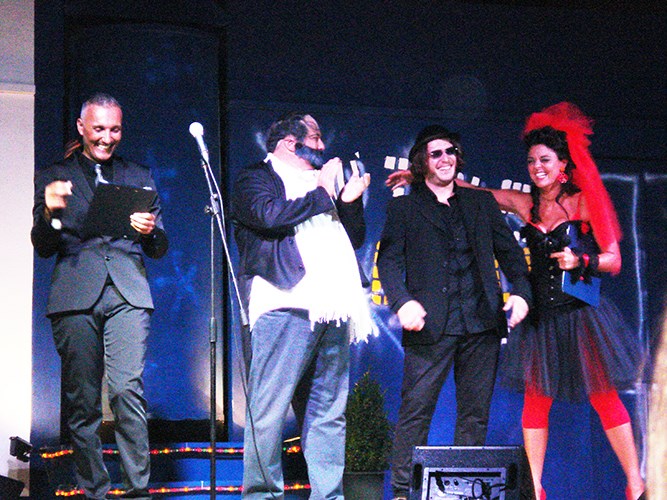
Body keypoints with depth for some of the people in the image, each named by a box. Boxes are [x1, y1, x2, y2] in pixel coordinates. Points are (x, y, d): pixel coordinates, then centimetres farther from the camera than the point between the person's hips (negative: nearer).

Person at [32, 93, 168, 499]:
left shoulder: (139, 177, 19)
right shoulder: (53, 178, 14)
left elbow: (159, 249, 17)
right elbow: (43, 248, 7)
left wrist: (150, 230, -7)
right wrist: (50, 213, -14)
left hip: (128, 294, 0)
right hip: (75, 297, 0)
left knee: (128, 389, -15)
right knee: (82, 401, -2)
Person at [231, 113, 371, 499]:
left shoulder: (321, 183, 27)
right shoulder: (256, 178, 7)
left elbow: (355, 239, 28)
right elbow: (269, 215, -14)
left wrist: (350, 201, 9)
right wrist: (321, 194, -2)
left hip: (332, 311, 7)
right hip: (285, 306, -7)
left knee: (329, 412, 5)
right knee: (270, 409, -8)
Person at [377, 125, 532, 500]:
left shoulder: (481, 203, 19)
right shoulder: (405, 208, 10)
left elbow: (510, 251, 17)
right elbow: (389, 260, 2)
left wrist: (521, 291, 0)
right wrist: (402, 302, -15)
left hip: (482, 322, 3)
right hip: (432, 325, -3)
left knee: (476, 411, 4)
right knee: (416, 409, -7)